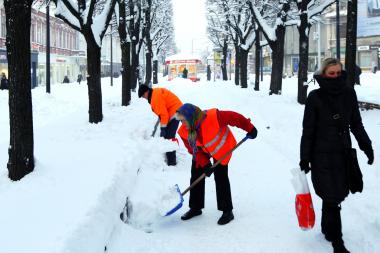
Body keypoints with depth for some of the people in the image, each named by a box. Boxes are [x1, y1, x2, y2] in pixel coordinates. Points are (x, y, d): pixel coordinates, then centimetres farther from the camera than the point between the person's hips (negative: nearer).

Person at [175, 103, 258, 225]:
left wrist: (250, 129, -19)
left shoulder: (213, 117, -40)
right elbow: (193, 149, -14)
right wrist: (204, 164, -24)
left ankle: (227, 211, 1)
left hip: (221, 148, -5)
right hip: (202, 151, 5)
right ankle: (195, 208, 21)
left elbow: (234, 118, -29)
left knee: (220, 177, -9)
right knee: (196, 176, 5)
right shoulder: (184, 132, -23)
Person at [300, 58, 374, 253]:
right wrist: (304, 158, -6)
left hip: (343, 153, 4)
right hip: (322, 154, -4)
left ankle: (327, 228, 33)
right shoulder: (315, 97, -8)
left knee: (337, 193, 11)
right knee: (332, 197, -5)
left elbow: (356, 123, 10)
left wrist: (366, 145, 4)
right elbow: (308, 129, -5)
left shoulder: (348, 94, 2)